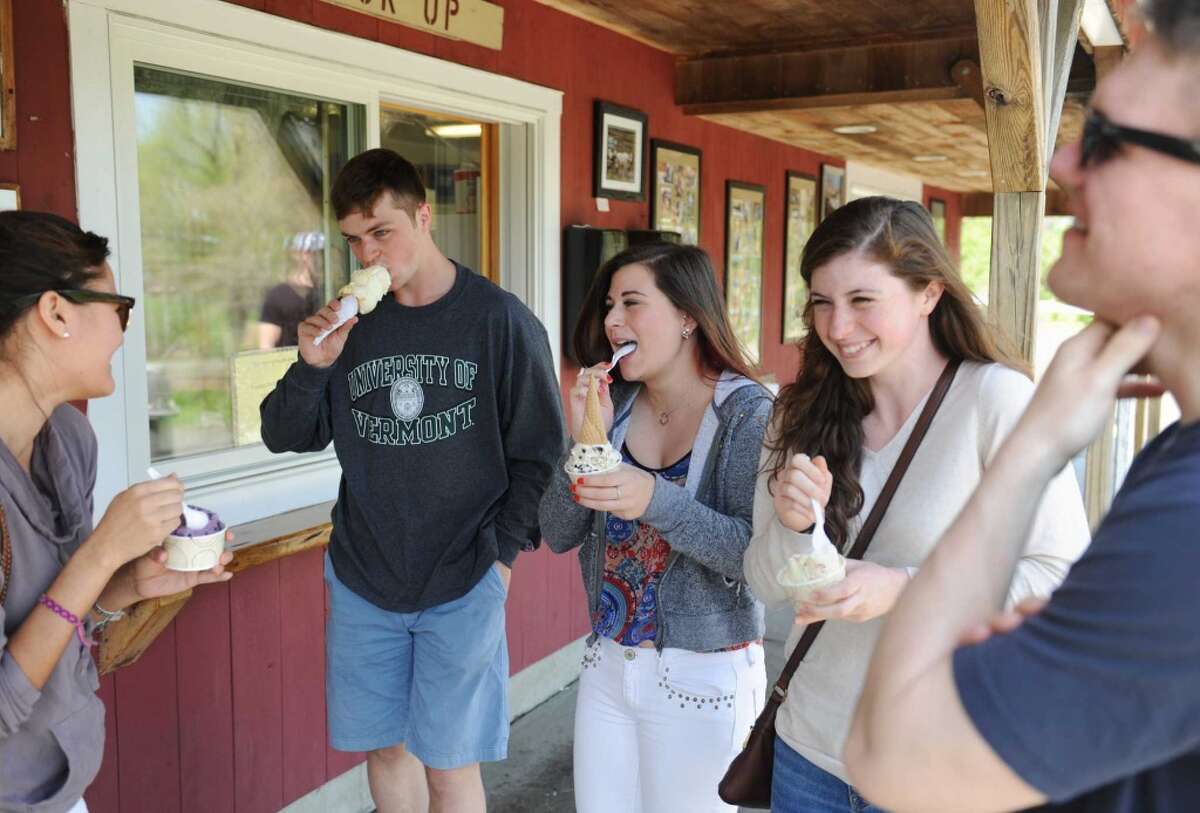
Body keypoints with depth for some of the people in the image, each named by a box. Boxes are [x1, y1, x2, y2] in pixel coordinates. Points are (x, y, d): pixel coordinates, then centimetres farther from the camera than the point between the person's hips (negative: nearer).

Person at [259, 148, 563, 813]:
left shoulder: (499, 320, -7)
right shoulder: (350, 323, 3)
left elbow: (539, 451, -3)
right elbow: (284, 436, 5)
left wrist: (503, 550, -10)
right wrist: (313, 367, -13)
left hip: (463, 585, -3)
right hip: (362, 583, 4)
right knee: (385, 746, 16)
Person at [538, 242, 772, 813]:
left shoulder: (749, 413, -14)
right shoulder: (615, 405, 0)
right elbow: (559, 536, 0)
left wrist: (657, 501, -32)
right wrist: (584, 440, -15)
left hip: (703, 677, -5)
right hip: (608, 664, 5)